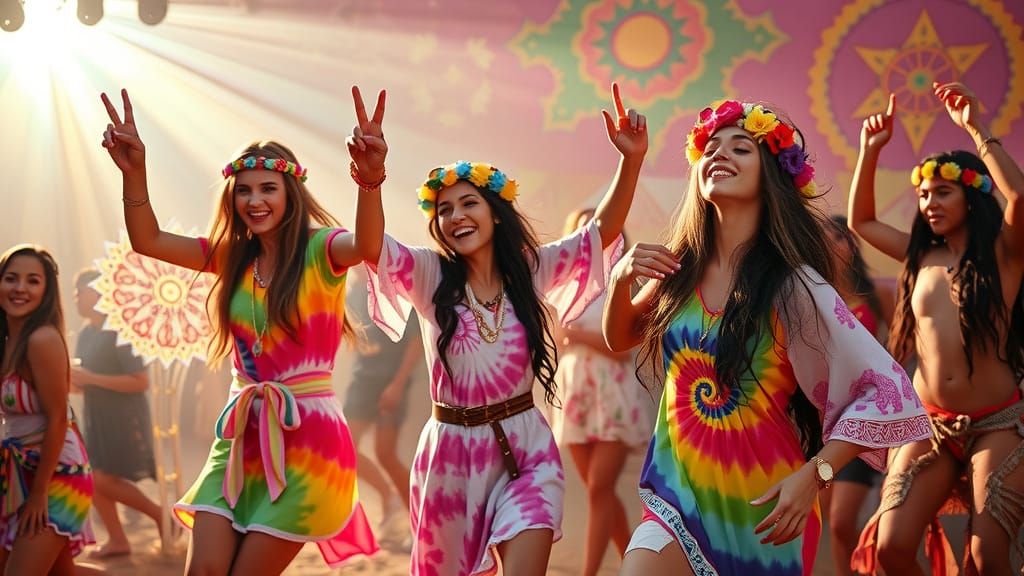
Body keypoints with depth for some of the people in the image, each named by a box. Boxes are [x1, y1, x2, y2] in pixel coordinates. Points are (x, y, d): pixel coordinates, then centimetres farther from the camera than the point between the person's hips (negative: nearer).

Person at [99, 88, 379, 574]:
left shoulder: (319, 250, -6)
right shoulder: (232, 257, 11)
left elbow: (367, 246, -28)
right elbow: (147, 241, 6)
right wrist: (134, 173, -12)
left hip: (305, 432, -5)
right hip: (241, 433, 5)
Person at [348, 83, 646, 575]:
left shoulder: (530, 271, 1)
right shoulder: (429, 277, -5)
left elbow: (602, 231, -6)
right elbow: (371, 248, -24)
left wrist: (631, 161, -22)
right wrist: (370, 181, -45)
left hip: (526, 450, 0)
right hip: (452, 452, 0)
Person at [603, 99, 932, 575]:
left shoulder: (792, 286, -16)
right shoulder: (681, 271, -1)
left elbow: (889, 391, -16)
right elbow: (619, 339, 15)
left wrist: (814, 472, -22)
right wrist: (620, 278, -4)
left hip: (761, 512, -3)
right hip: (679, 498, 3)